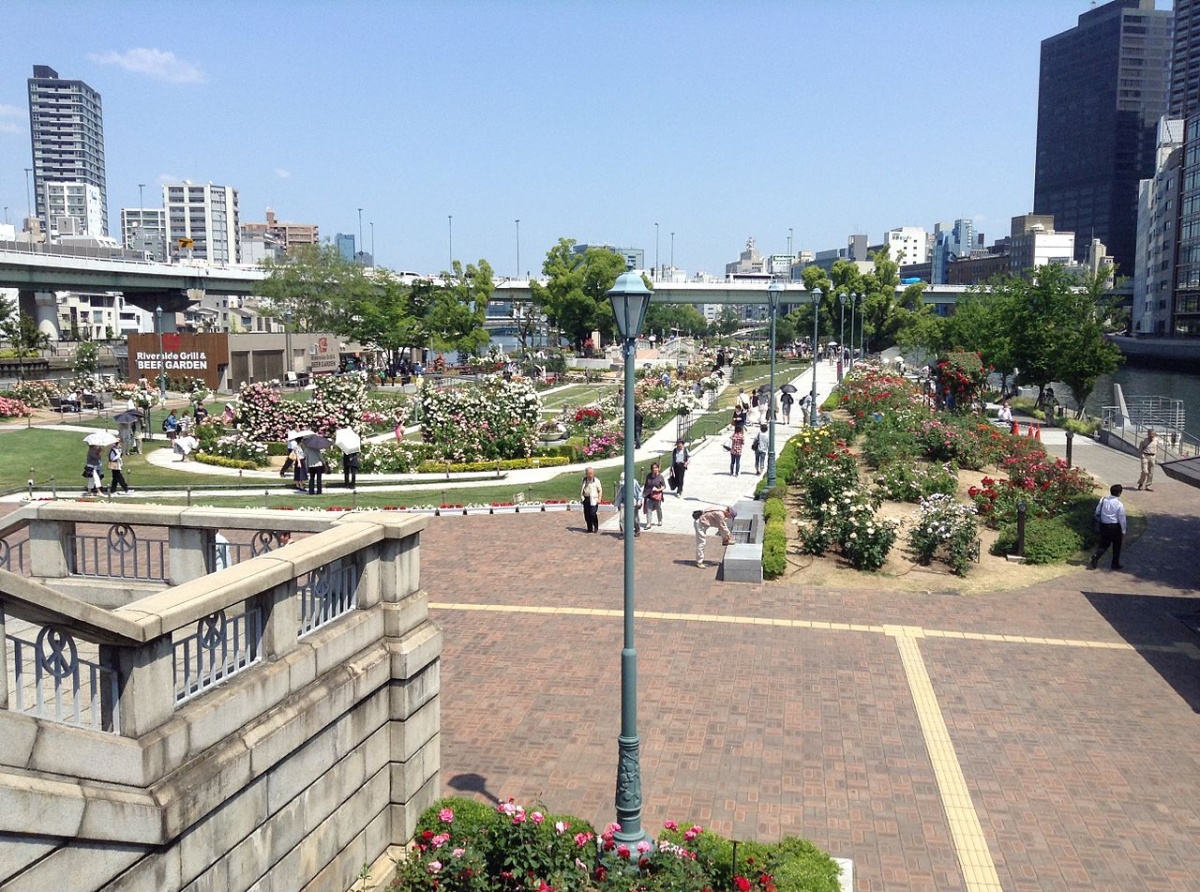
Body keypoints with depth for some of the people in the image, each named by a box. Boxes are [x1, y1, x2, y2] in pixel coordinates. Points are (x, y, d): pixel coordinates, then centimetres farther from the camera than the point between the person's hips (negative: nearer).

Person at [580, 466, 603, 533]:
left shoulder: (596, 480, -1)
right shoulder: (584, 480, 9)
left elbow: (600, 490, 2)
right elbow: (581, 489, 17)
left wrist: (599, 499, -7)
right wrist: (581, 497, 7)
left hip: (593, 500, -4)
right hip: (586, 499, 4)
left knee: (593, 514, -13)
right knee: (587, 515, 5)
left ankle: (596, 528, 3)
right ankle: (589, 528, 17)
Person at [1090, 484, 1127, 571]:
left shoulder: (1103, 500, -4)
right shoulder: (1119, 505, -16)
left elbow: (1097, 512, 3)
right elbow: (1122, 519, -10)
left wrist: (1099, 521, 19)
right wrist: (1123, 531, 0)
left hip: (1103, 525, 4)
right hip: (1115, 526, -4)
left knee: (1104, 544, 16)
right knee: (1116, 546, 14)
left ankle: (1096, 555, -11)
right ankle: (1115, 565, 22)